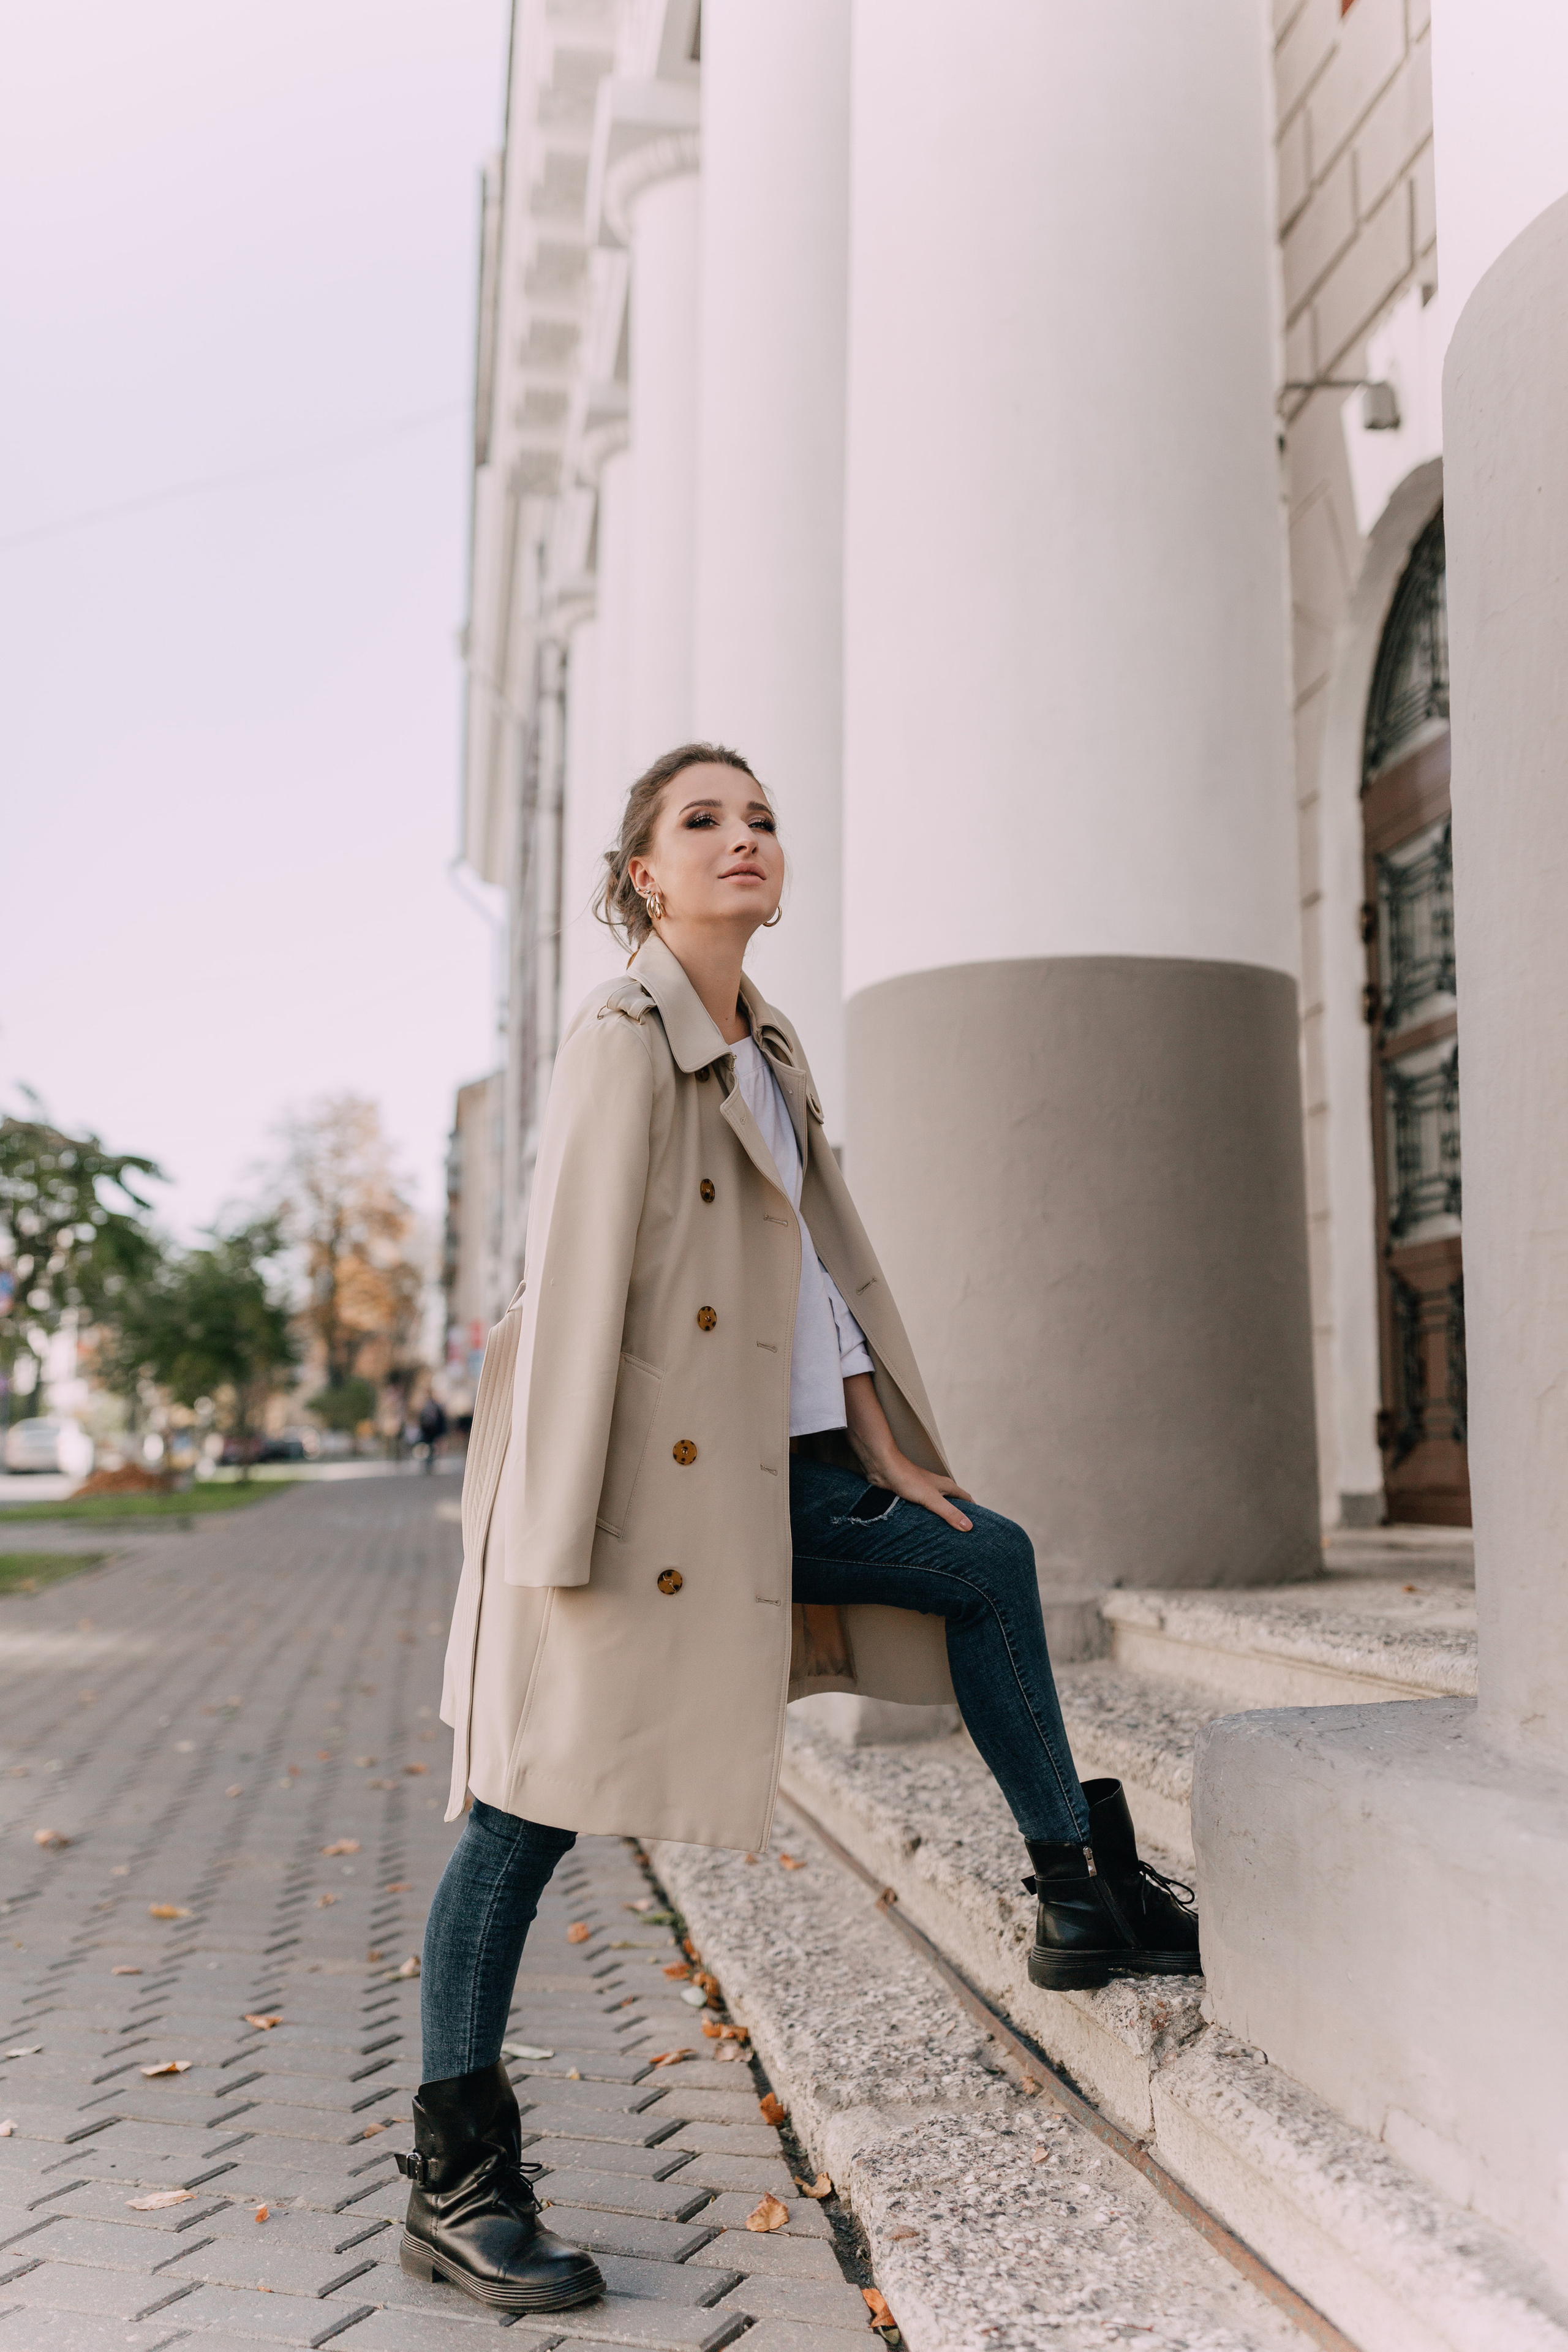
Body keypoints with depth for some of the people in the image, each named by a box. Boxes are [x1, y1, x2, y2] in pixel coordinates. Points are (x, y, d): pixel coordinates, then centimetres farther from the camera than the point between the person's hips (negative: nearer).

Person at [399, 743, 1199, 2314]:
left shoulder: (771, 1051, 14)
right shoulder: (624, 1039, -11)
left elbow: (828, 1255, 16)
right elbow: (573, 1285, -17)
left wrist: (883, 1448, 13)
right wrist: (559, 1529, -20)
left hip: (768, 1467, 9)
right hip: (644, 1473, -9)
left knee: (988, 1562, 14)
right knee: (531, 1807, -1)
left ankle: (1088, 1904, 27)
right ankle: (454, 2186, 13)